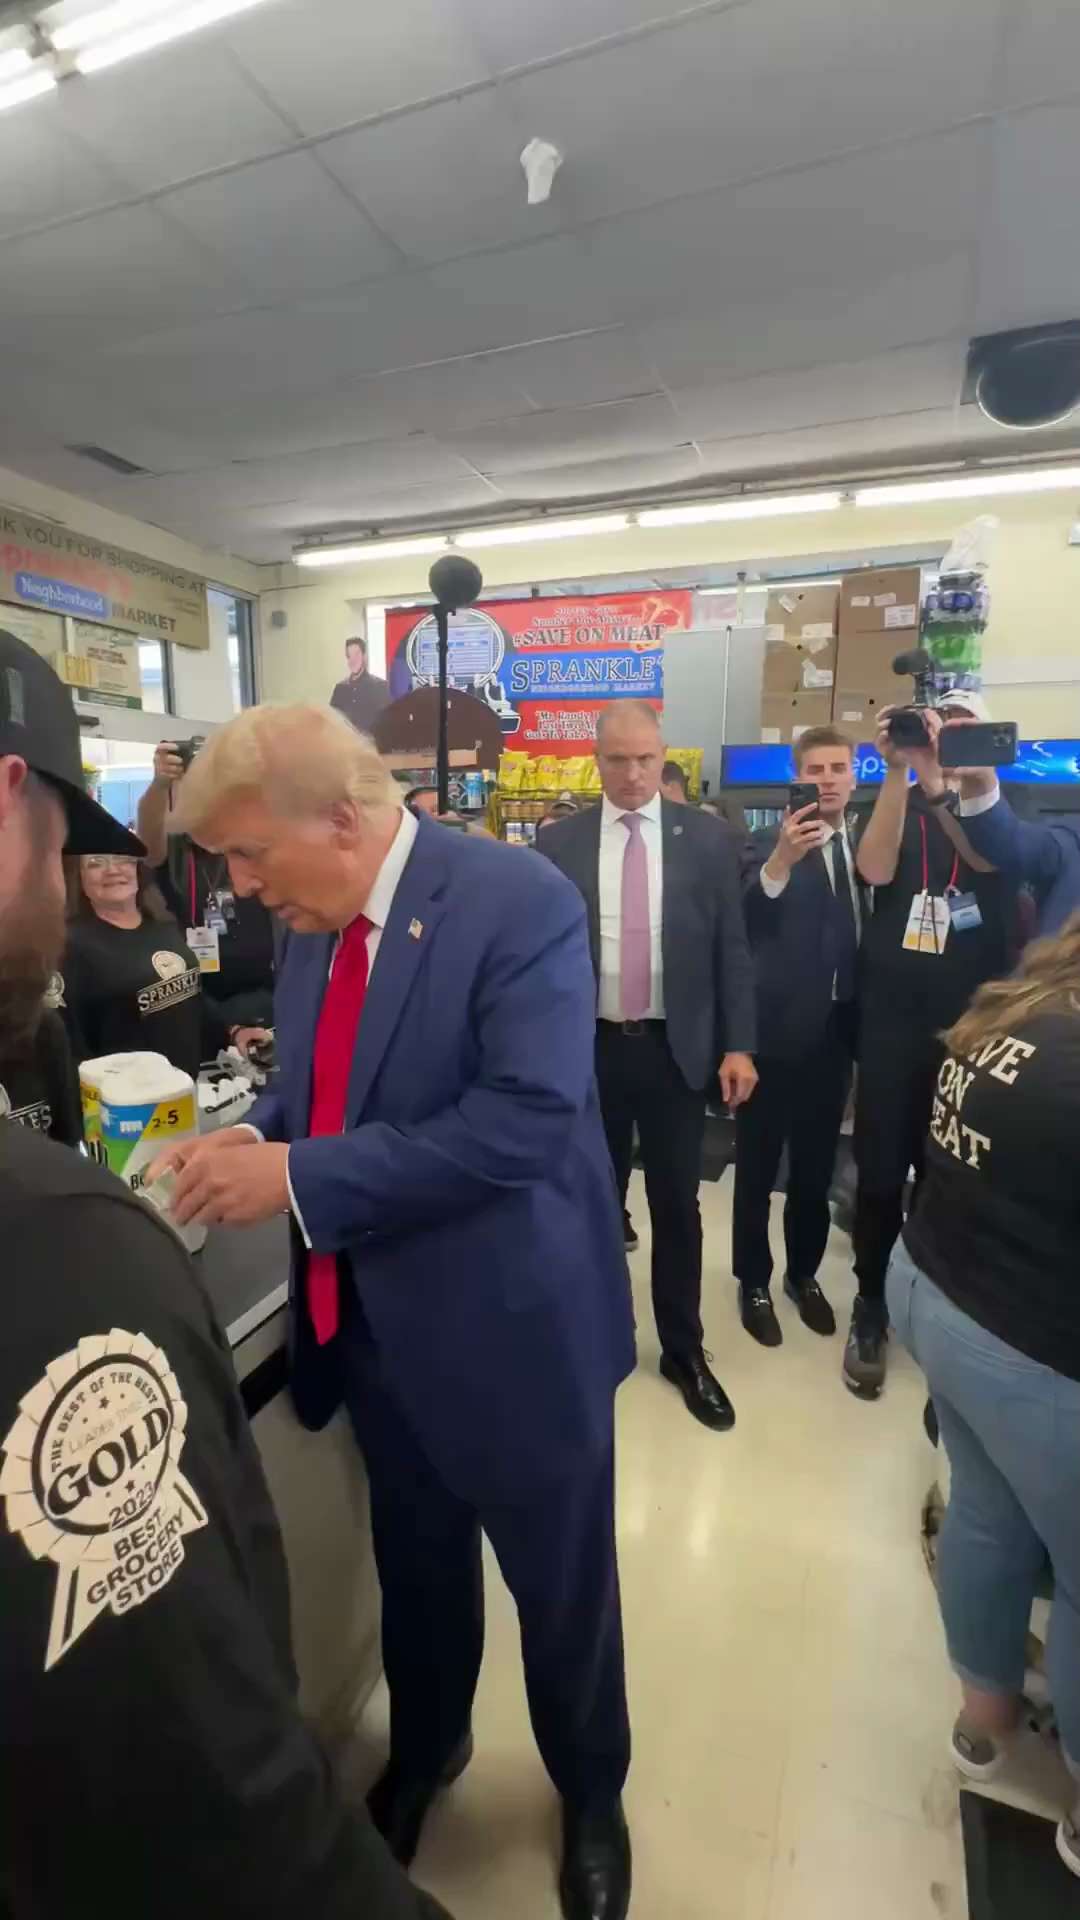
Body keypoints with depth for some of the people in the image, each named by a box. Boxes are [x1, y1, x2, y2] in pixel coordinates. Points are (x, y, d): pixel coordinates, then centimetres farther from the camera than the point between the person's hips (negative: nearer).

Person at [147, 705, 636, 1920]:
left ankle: (591, 1795, 51)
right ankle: (423, 1751, 59)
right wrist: (253, 1136, -8)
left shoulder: (520, 903, -22)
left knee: (561, 1592, 20)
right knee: (416, 1575, 29)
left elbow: (526, 1119, -30)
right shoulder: (312, 927, 2)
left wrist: (298, 1178, -26)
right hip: (375, 1328, 6)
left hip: (511, 1328, -5)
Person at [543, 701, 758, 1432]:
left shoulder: (708, 840, -1)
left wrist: (738, 1045, -5)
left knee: (678, 1207, 12)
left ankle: (684, 1352, 32)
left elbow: (732, 949, 0)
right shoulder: (560, 842, -1)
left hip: (677, 1050, 0)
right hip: (589, 1048, 1)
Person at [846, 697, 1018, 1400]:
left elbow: (989, 857, -16)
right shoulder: (895, 808, 7)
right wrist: (897, 770, -19)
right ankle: (871, 1310, 21)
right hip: (893, 1021, 0)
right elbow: (876, 870, -14)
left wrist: (936, 776, -29)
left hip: (973, 1025, 1)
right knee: (880, 1173, 4)